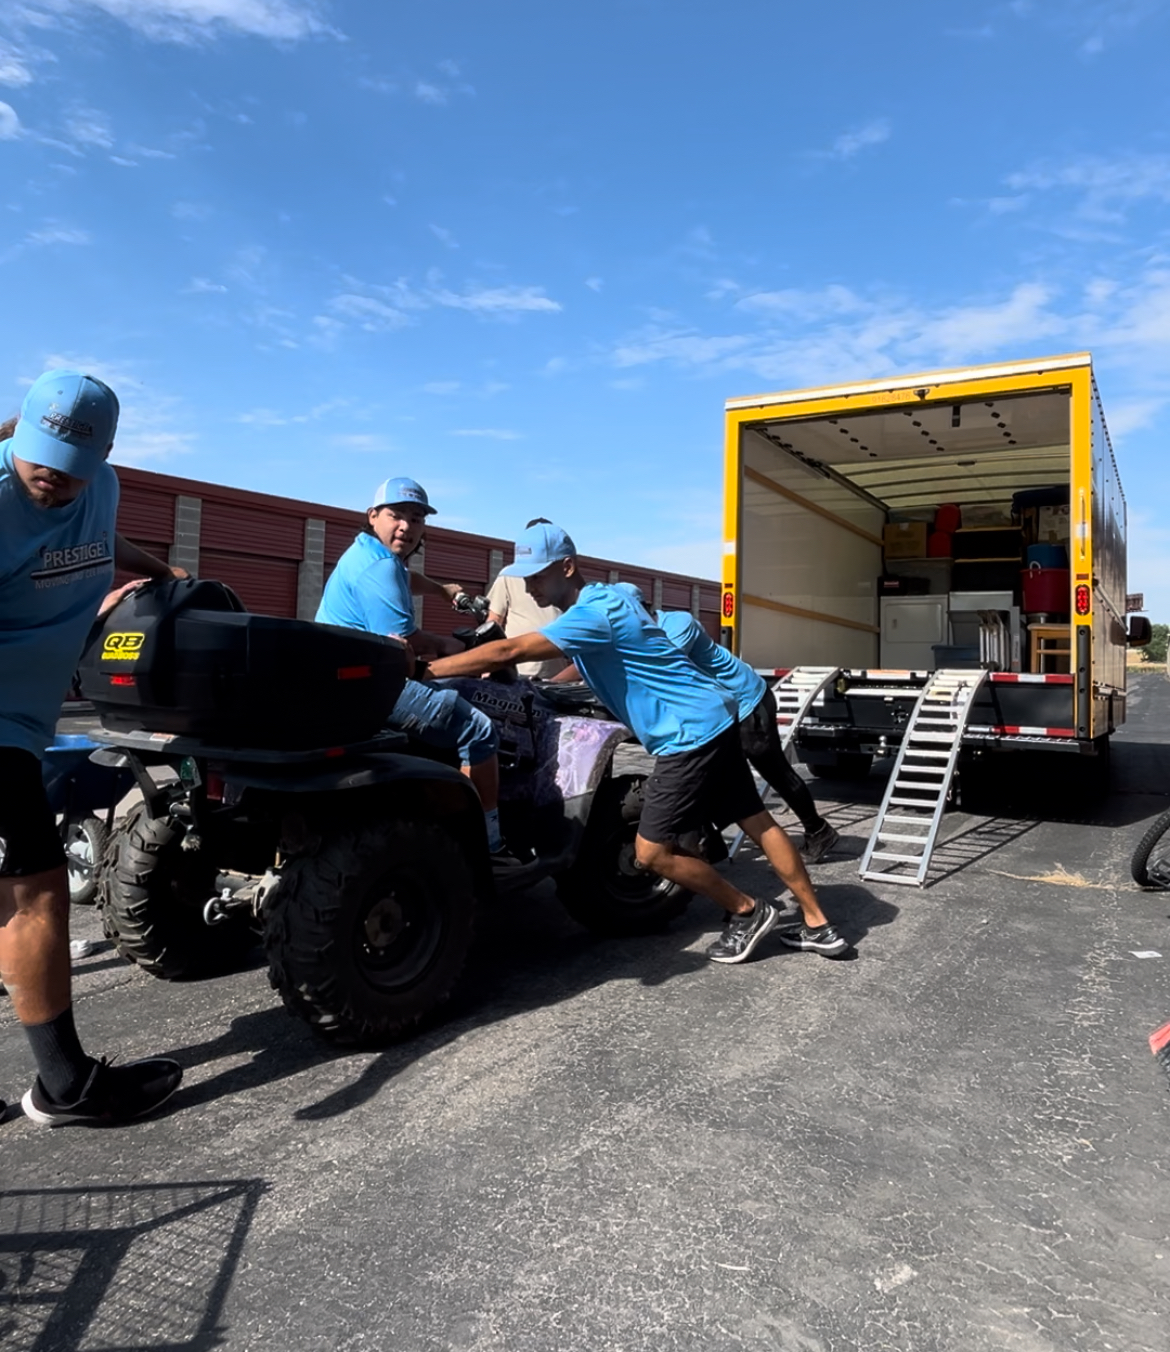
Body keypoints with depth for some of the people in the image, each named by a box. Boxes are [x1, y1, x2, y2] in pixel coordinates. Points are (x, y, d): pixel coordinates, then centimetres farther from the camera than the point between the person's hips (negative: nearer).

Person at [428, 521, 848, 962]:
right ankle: (817, 925, 25)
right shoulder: (604, 596, 11)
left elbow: (508, 651, -26)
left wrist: (424, 671, -20)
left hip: (691, 733, -10)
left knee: (652, 852, -3)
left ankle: (747, 912, 13)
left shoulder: (592, 614, -19)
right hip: (712, 720, 10)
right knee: (757, 822, 15)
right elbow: (593, 665, 27)